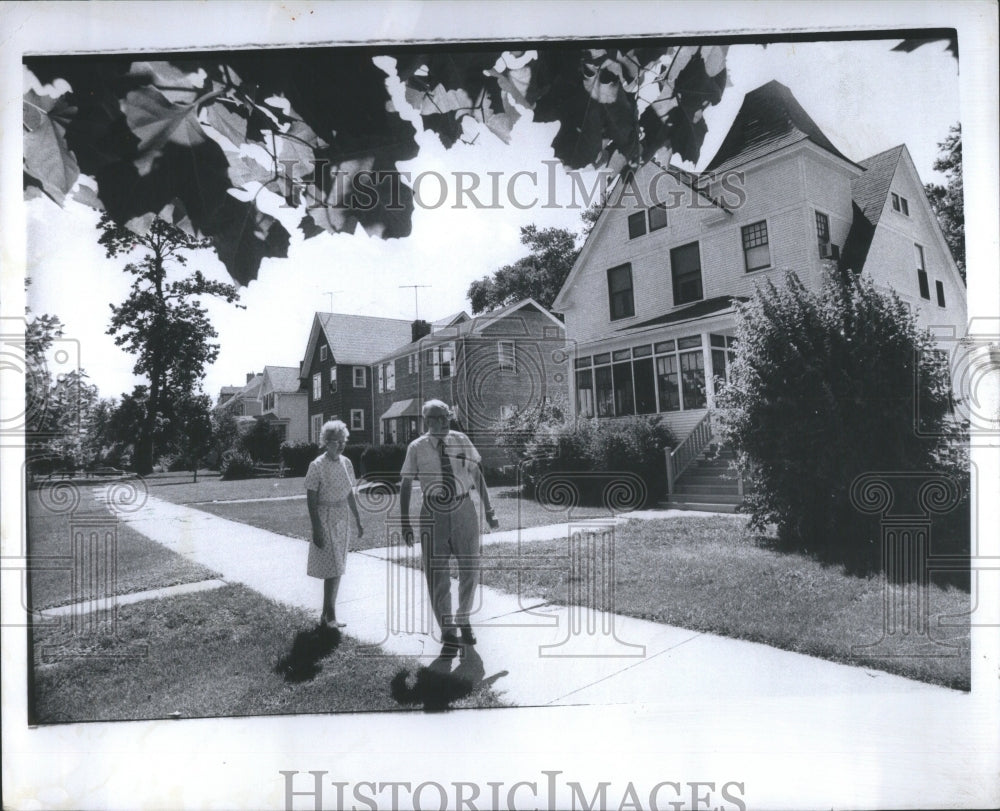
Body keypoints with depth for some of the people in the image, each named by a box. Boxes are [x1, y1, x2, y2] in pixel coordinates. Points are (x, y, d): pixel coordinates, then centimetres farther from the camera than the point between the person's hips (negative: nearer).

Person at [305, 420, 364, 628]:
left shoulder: (346, 463, 6)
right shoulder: (317, 466, -13)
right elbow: (311, 500, -13)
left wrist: (357, 520, 15)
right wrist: (316, 529, -18)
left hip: (342, 521, 7)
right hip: (325, 520, -7)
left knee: (336, 569, 10)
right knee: (332, 569, -6)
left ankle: (327, 615, 21)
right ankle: (330, 616, 4)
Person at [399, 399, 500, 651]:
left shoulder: (461, 441, 1)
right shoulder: (416, 448, -4)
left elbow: (478, 475, 5)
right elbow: (405, 485, -1)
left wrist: (489, 512, 3)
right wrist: (405, 524, -6)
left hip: (464, 510, 2)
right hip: (433, 513, -2)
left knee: (470, 570, 9)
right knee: (437, 574, 4)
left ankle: (463, 620, 33)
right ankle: (447, 630, 21)